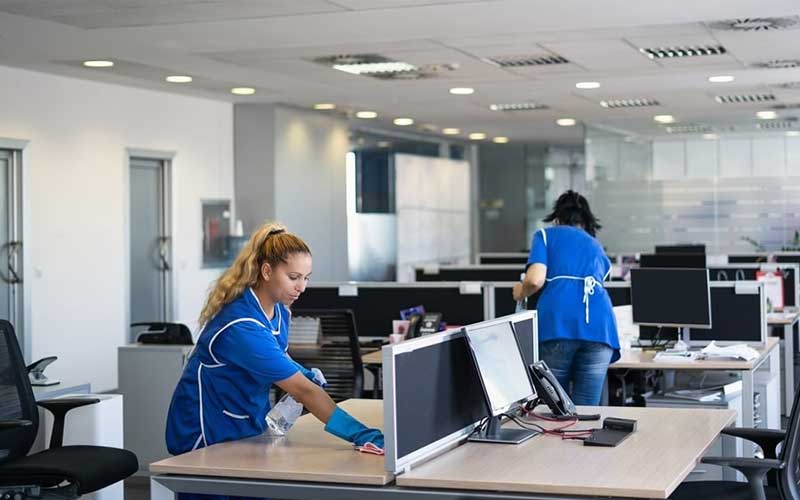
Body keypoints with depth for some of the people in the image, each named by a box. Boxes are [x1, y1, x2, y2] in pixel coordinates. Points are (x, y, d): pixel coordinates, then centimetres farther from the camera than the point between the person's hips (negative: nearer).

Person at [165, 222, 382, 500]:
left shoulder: (279, 309, -3)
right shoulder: (242, 326, -30)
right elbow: (303, 392, -35)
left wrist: (305, 374, -2)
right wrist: (365, 436, -39)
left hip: (248, 429, 8)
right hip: (208, 437, -8)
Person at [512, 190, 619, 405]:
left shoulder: (546, 235, 19)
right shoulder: (597, 247, 32)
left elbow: (535, 279, 1)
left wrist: (521, 291, 23)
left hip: (557, 323, -3)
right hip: (600, 324, 3)